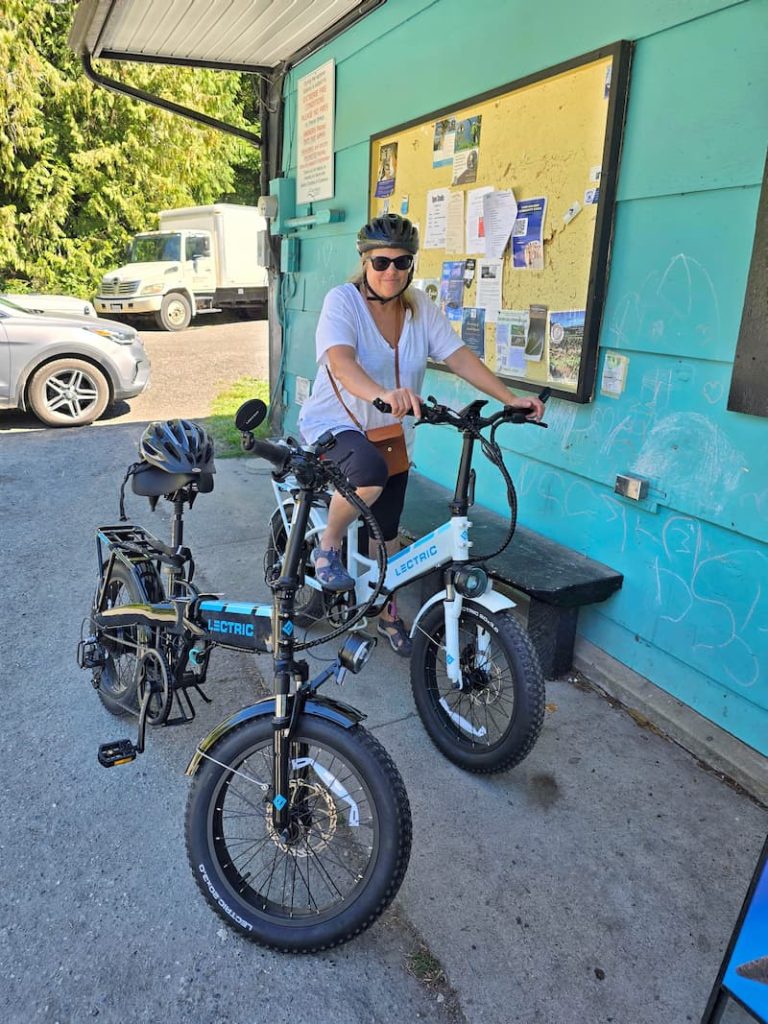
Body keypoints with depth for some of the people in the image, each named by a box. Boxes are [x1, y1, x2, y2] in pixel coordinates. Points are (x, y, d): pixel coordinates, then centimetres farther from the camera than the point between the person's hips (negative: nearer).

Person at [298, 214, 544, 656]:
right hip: (335, 425, -5)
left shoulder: (420, 307, 0)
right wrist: (382, 394, -54)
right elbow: (341, 360, -34)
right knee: (369, 470, -39)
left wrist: (510, 398, -18)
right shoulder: (343, 300, -16)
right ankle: (328, 547, -10)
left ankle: (388, 610, 35)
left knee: (387, 531, 10)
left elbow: (458, 355, -6)